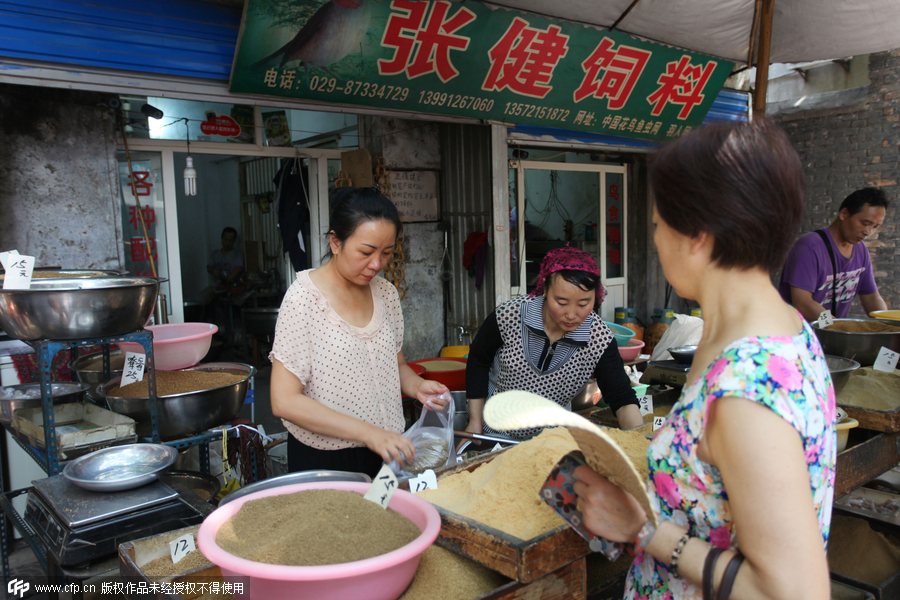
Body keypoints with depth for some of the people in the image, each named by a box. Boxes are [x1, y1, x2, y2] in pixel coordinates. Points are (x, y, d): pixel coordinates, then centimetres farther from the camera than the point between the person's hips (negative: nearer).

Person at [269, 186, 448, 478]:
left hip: (388, 452, 6)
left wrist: (417, 386, -6)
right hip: (324, 462, -5)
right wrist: (368, 432, -26)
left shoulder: (386, 293, 2)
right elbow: (284, 402, -21)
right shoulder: (303, 298, -17)